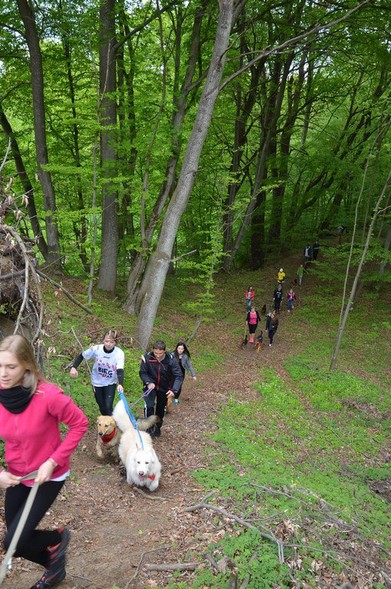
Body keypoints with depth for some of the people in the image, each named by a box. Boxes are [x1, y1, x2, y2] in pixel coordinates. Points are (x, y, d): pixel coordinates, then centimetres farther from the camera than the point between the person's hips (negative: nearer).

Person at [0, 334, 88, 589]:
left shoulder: (48, 395, -29)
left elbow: (80, 424, -18)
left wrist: (52, 462, -21)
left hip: (49, 477, -5)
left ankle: (57, 537, 25)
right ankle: (54, 567, 47)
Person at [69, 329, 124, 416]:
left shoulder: (119, 353, -24)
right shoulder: (96, 349, -21)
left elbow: (120, 370, -33)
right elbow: (81, 356, -8)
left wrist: (120, 384, -49)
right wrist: (74, 367, -24)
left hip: (110, 383, -1)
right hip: (97, 382, 2)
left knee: (108, 407, -14)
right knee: (102, 407, 12)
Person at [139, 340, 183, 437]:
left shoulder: (171, 359, -24)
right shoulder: (147, 358, -23)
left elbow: (179, 376, -23)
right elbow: (142, 372, -11)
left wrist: (174, 390, -37)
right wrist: (148, 382, -30)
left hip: (164, 388, 1)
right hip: (151, 386, -1)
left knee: (161, 409, 15)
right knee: (149, 406, -22)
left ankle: (157, 428, 40)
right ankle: (149, 427, -2)